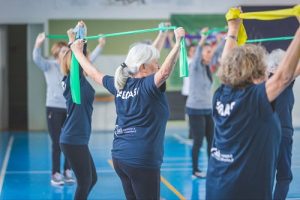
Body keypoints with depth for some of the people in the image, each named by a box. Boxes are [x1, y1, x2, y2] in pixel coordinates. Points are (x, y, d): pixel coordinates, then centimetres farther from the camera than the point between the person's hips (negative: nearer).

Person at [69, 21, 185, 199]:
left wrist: (77, 51, 35)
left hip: (120, 156, 8)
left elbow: (94, 73, 22)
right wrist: (178, 42, -29)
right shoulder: (147, 86, -12)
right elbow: (165, 71, -31)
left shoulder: (120, 84, 8)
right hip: (142, 159, -8)